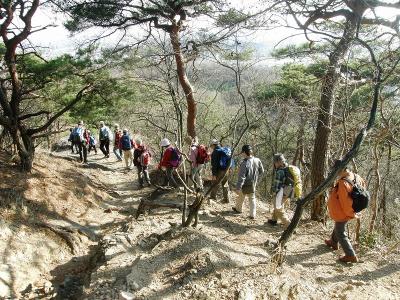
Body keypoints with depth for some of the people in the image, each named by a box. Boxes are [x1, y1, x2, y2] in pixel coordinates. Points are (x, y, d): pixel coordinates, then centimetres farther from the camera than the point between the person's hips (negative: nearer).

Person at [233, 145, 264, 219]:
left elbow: (241, 177, -27)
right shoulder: (257, 161, -12)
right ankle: (253, 215, 20)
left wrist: (238, 187, -23)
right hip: (253, 184, 4)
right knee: (252, 199, 20)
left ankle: (238, 209, 43)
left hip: (245, 185, -4)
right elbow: (261, 171, 4)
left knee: (241, 197, 21)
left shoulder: (244, 163, -29)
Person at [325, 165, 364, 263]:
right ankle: (333, 242, 53)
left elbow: (345, 202, -32)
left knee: (341, 234, 6)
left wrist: (351, 214, -15)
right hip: (346, 212, 9)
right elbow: (363, 184, 14)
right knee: (338, 227, 31)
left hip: (342, 213, -9)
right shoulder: (355, 177, -8)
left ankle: (351, 256, 11)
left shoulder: (343, 183, -35)